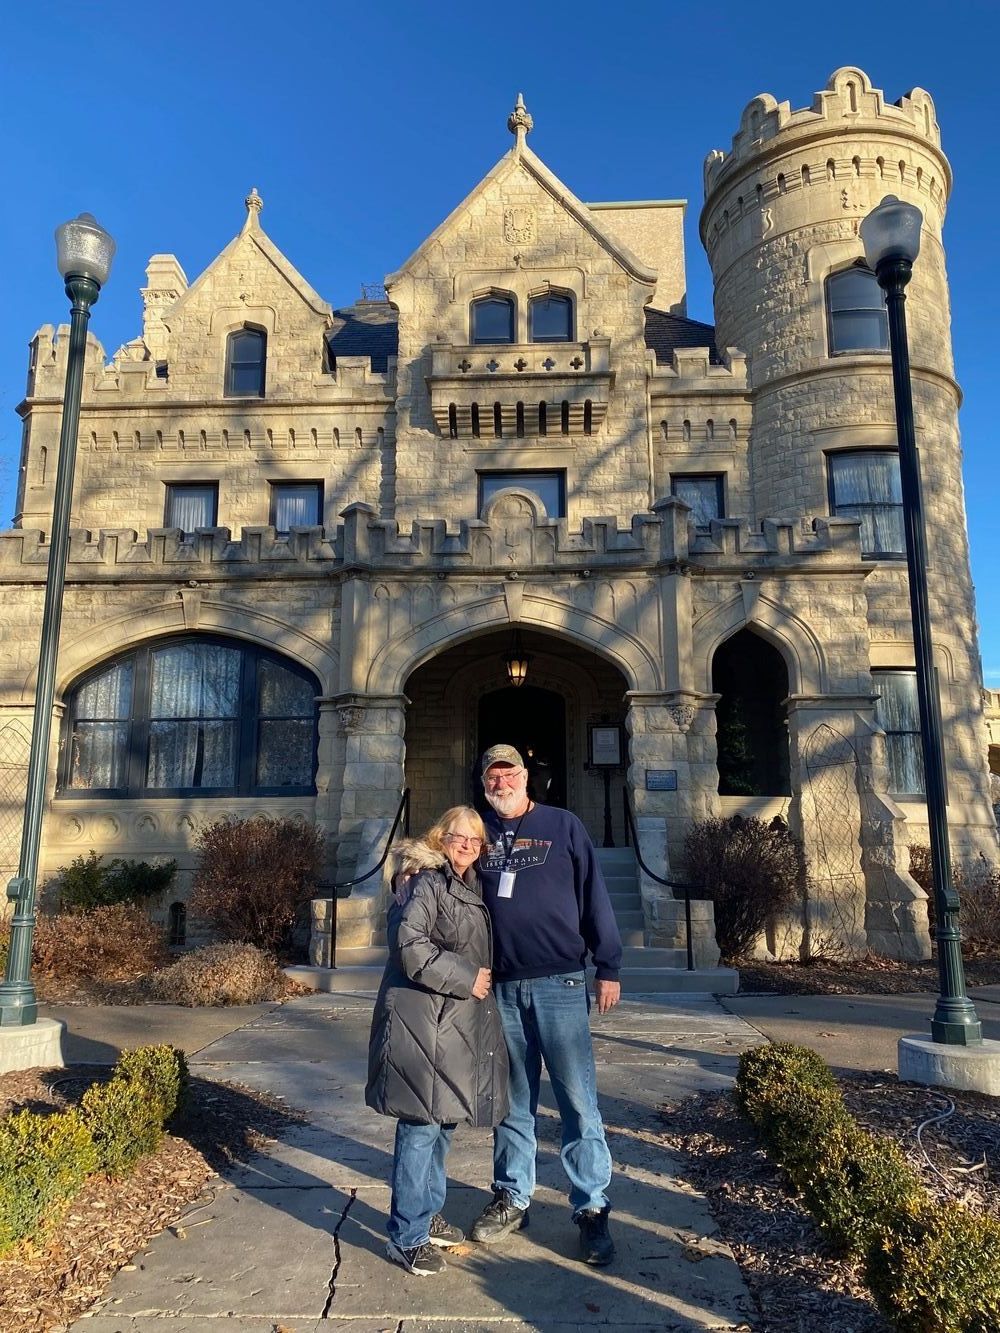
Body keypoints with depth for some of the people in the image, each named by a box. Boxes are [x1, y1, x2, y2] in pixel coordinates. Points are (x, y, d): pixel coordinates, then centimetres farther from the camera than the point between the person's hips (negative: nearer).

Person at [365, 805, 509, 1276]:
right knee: (421, 1126, -4)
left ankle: (427, 1216, 31)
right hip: (422, 1021, -9)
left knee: (442, 1122, 17)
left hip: (456, 1023, 9)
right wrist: (464, 978, -18)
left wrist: (480, 982, 13)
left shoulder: (470, 889, 15)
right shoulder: (427, 883, -12)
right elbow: (410, 947, -21)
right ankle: (406, 1237, 8)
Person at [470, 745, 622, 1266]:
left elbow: (594, 896, -1)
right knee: (512, 1100, 14)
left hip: (559, 982, -3)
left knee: (578, 1098, 0)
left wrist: (608, 967, -4)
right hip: (500, 986, 3)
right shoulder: (479, 833, 8)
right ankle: (511, 1198, 28)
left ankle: (591, 1209, 12)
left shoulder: (563, 826, 0)